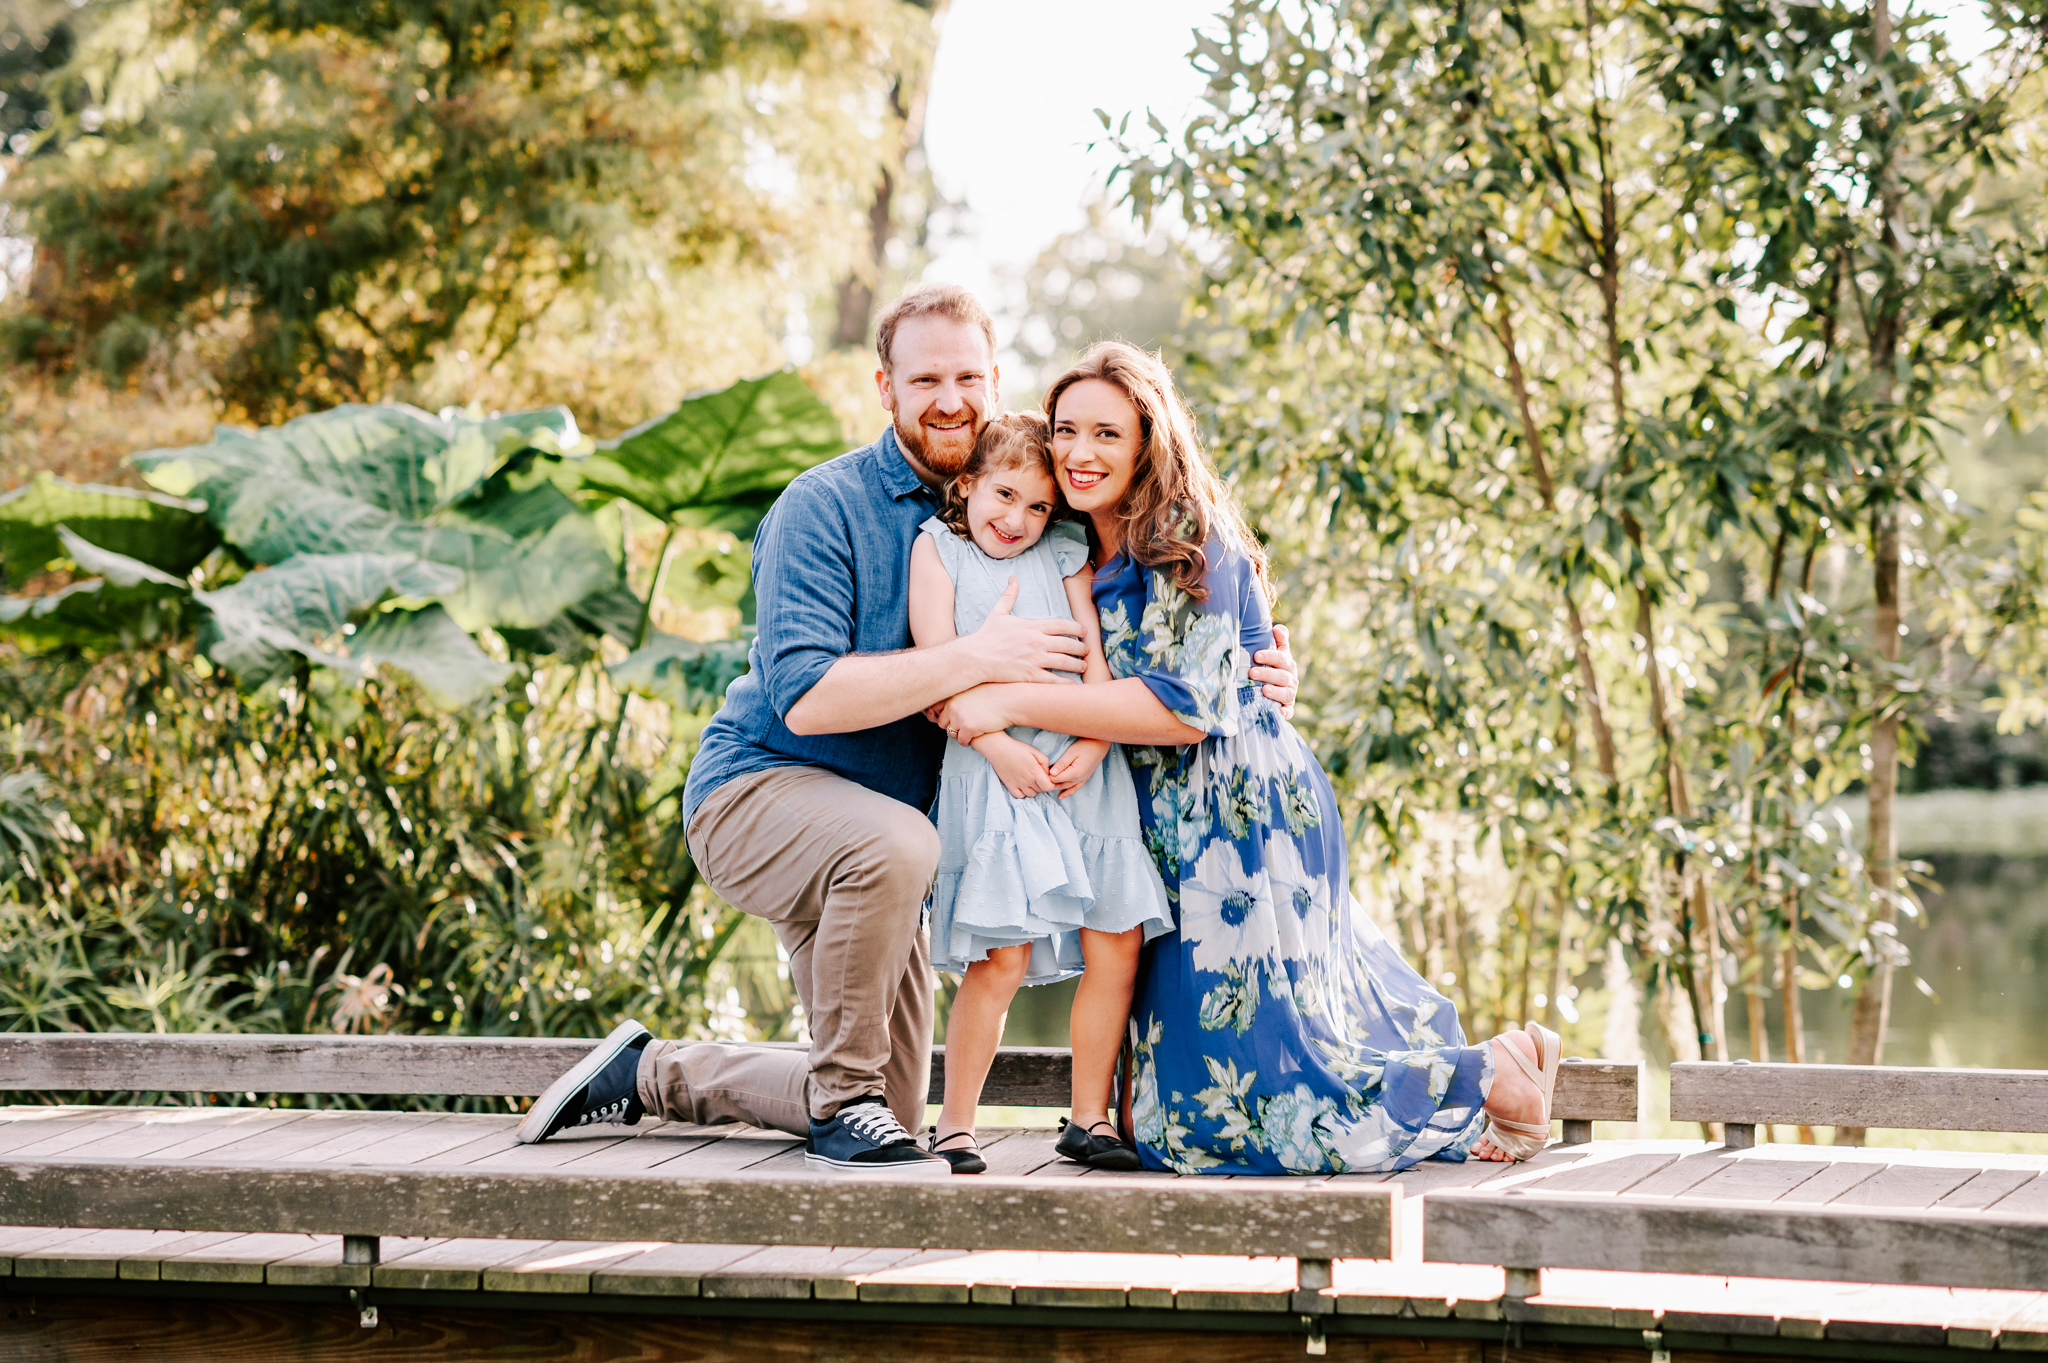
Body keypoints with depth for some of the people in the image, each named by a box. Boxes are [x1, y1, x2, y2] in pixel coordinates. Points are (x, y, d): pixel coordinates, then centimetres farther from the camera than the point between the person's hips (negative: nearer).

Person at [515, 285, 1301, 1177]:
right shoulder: (823, 508, -16)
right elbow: (805, 697, -27)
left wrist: (1243, 680, -15)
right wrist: (974, 660, -33)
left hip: (868, 848, 7)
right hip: (756, 788, -7)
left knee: (893, 1111, 9)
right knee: (894, 842, -40)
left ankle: (649, 1076, 28)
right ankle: (846, 1107, -22)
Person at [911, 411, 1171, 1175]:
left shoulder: (1064, 558, 14)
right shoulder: (938, 548, 6)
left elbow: (1099, 660, 8)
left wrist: (1090, 748, -9)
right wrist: (999, 746, -14)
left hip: (1084, 769, 4)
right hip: (992, 769, -4)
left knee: (1116, 945, 0)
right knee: (1001, 957, -12)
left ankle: (1090, 1118, 13)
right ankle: (954, 1125, 1)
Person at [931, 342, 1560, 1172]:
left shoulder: (1191, 538, -13)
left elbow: (1184, 707, -23)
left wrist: (1011, 703, -22)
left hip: (1244, 815, -8)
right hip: (1165, 826, 8)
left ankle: (1495, 1076, 10)